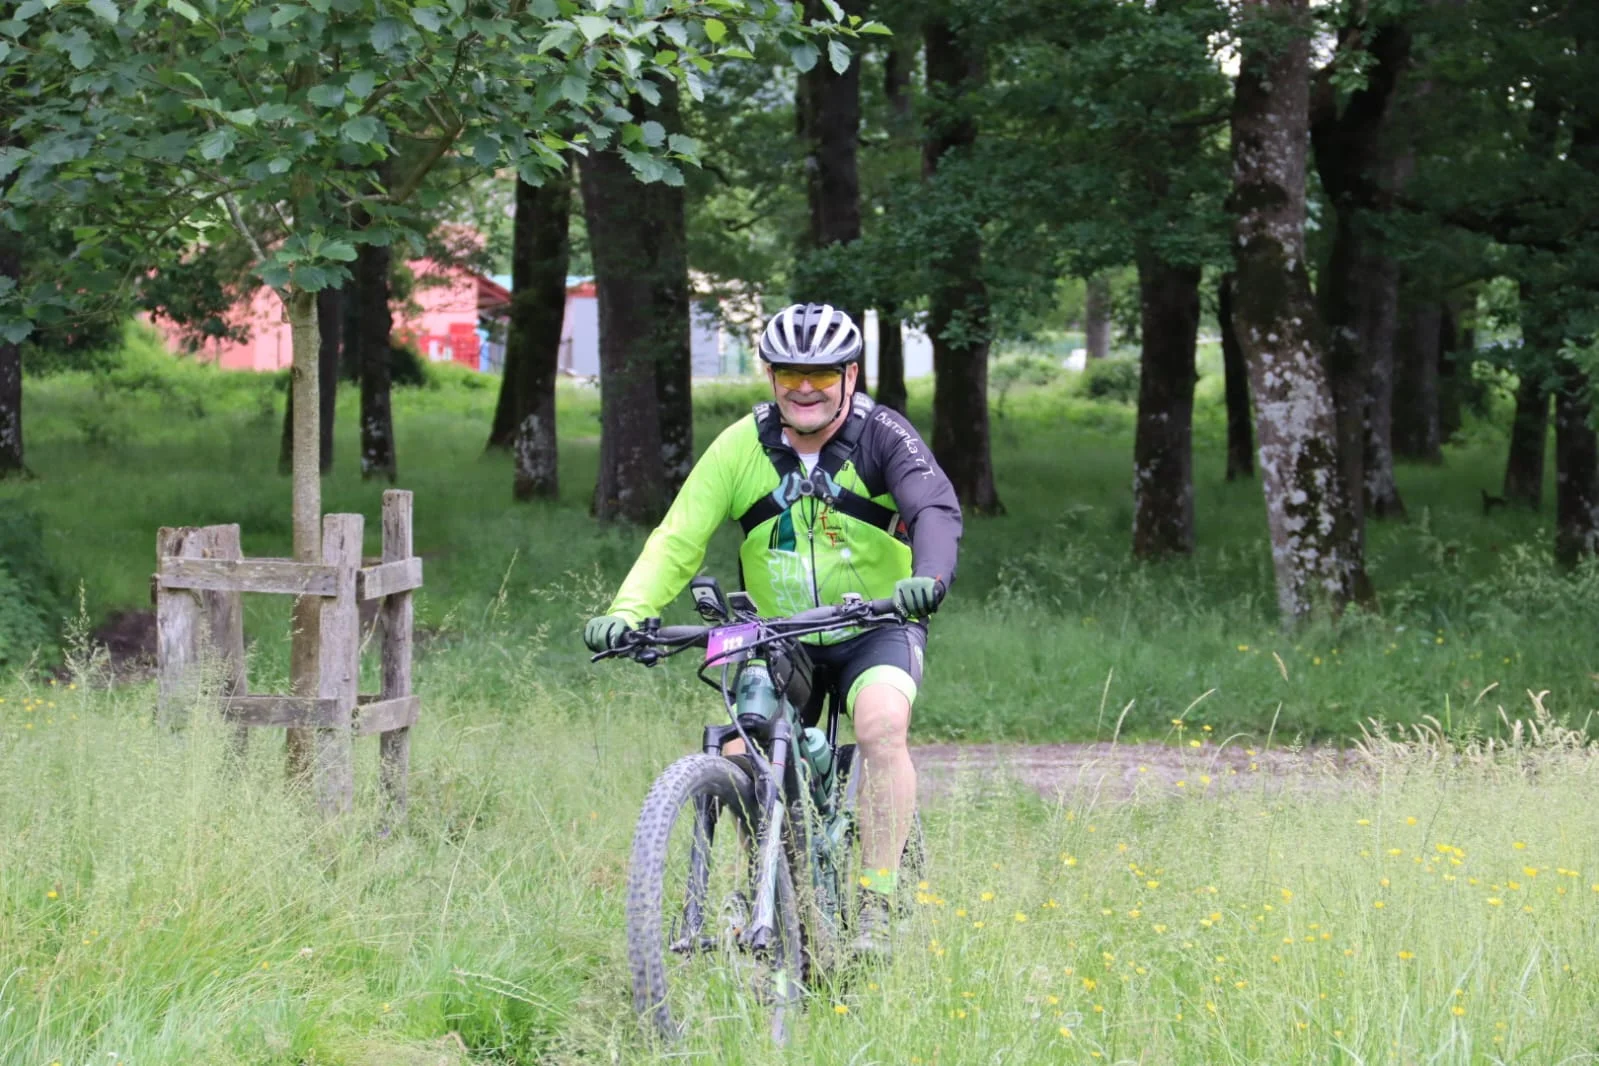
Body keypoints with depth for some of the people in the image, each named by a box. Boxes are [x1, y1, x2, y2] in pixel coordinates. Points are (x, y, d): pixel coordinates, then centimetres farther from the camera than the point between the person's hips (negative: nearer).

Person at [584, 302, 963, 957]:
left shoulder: (880, 436, -12)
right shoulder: (742, 446, -7)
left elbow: (936, 508, -28)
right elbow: (678, 538, -13)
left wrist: (929, 578, -50)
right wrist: (629, 610, -31)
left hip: (874, 629, -3)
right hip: (777, 637, 3)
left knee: (882, 725, -31)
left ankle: (876, 909, -25)